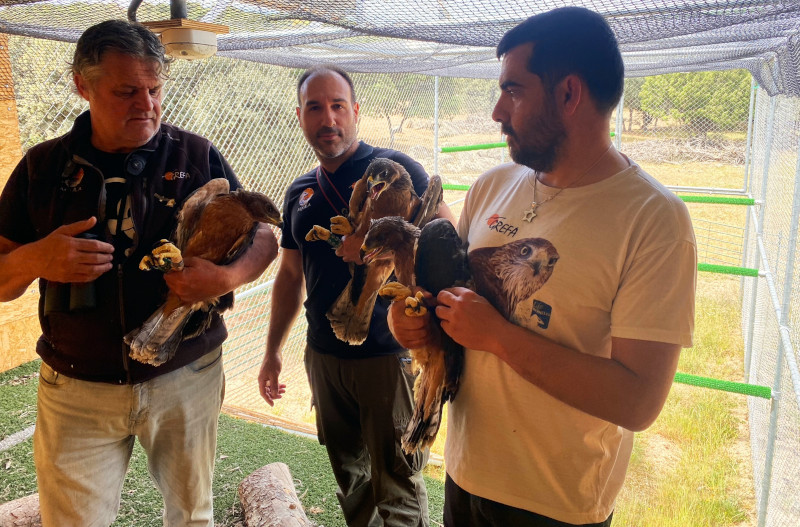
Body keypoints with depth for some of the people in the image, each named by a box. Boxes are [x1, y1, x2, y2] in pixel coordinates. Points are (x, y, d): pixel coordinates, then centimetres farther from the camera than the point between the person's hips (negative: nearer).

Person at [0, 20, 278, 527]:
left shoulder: (197, 157, -2)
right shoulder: (43, 167, 2)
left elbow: (264, 237, 0)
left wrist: (229, 276, -22)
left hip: (187, 377, 0)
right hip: (77, 390, 1)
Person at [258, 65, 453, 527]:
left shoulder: (393, 168, -8)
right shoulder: (300, 193, 11)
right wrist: (273, 351, 19)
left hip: (388, 355, -6)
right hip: (324, 355, 6)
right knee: (349, 478, 20)